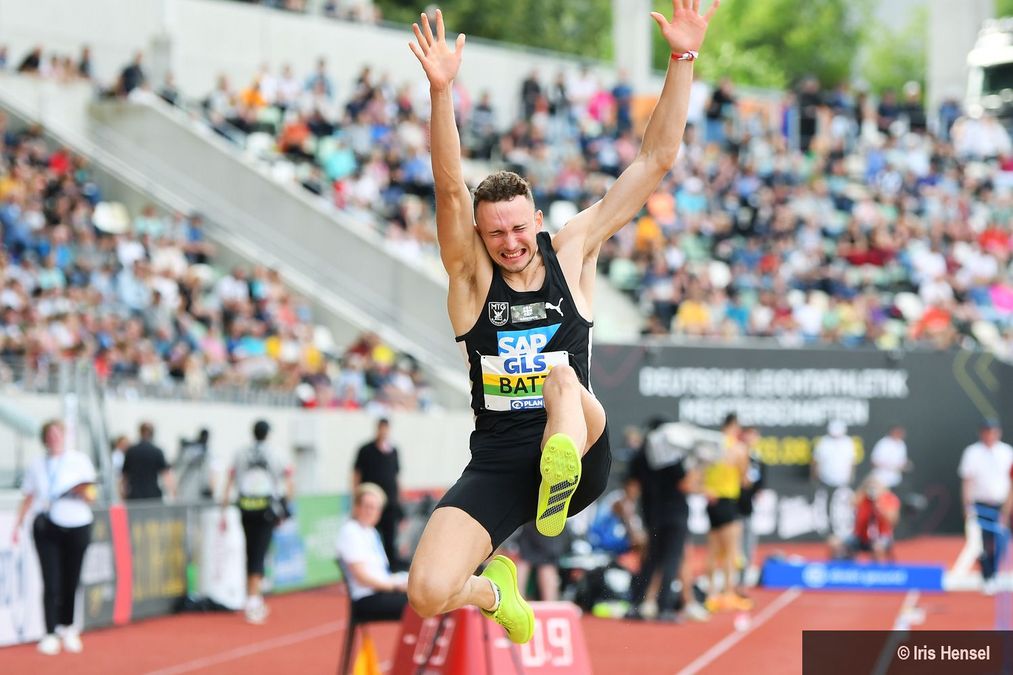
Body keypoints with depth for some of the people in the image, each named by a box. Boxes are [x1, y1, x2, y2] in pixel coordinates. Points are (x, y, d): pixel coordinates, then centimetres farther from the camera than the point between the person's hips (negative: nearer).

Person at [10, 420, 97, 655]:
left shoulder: (79, 460, 3)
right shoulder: (37, 465, 9)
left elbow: (90, 496, 3)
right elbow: (28, 498, 15)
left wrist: (84, 492, -19)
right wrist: (17, 526, 9)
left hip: (77, 527, -1)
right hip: (46, 527, 1)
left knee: (71, 582, 4)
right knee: (51, 583, -7)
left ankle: (67, 628, 23)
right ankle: (50, 635, -4)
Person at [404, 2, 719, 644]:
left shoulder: (573, 250, 3)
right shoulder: (471, 272, -1)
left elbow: (656, 161, 0)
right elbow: (451, 188, -19)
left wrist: (683, 59, -11)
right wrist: (441, 89, -35)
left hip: (581, 453, -1)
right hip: (497, 465, 1)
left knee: (563, 378, -32)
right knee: (427, 595, -18)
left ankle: (561, 478, -60)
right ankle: (494, 591, 17)